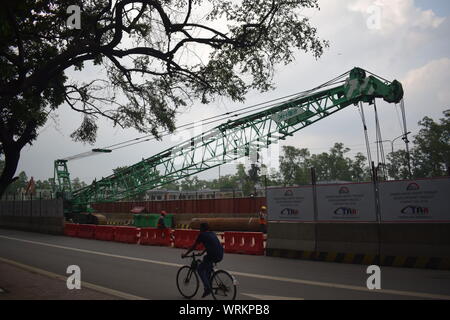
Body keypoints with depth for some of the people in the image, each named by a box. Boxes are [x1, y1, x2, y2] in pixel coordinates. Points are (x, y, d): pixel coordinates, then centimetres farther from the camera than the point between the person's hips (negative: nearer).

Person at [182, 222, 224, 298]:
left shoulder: (202, 235, 3)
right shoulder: (212, 234, 22)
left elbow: (194, 246, 8)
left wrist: (185, 254, 19)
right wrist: (202, 253, 48)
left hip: (213, 256, -7)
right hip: (220, 255, 8)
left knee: (200, 269, 9)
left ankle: (207, 288, 0)